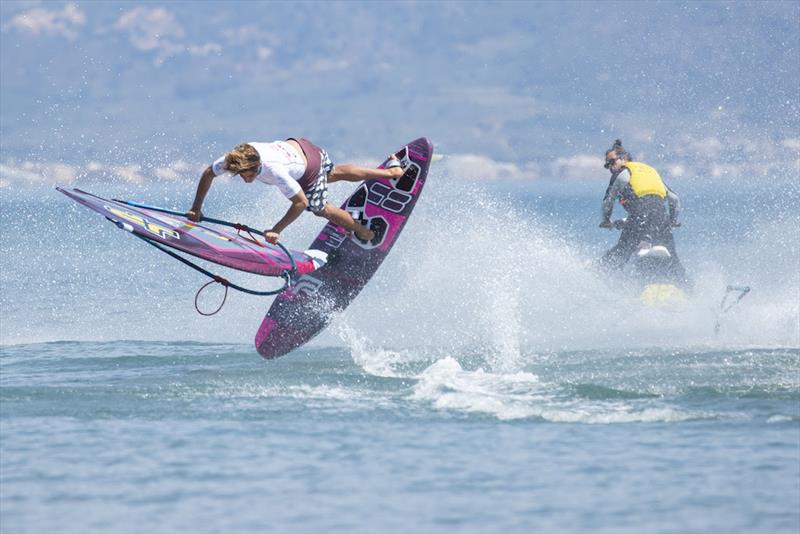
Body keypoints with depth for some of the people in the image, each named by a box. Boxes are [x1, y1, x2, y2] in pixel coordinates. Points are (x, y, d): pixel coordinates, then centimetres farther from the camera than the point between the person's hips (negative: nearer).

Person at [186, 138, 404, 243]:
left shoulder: (275, 171, -46)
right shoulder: (236, 159, -30)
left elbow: (301, 202, -37)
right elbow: (208, 174, -13)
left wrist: (276, 230, -37)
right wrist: (196, 208, -13)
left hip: (310, 173, -6)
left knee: (322, 209, 14)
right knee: (334, 173, 30)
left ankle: (365, 233, 41)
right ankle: (390, 171, 48)